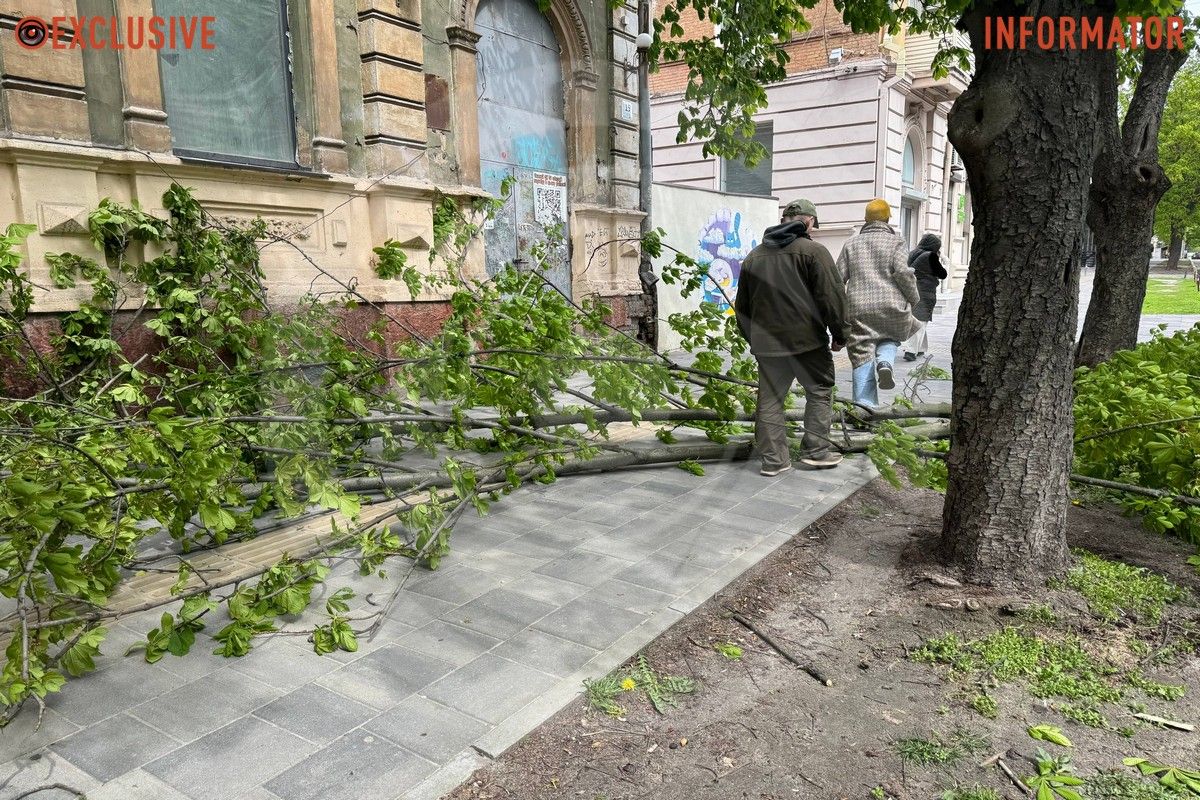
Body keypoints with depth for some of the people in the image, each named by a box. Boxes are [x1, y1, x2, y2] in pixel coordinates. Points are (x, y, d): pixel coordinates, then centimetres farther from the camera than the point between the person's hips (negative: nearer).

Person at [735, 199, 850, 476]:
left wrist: (753, 338, 25)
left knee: (770, 399, 9)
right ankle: (816, 450, 13)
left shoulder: (755, 255, 13)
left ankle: (773, 458, 11)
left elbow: (742, 305, 17)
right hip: (807, 340, -4)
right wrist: (839, 334, 1)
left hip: (766, 343, 5)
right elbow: (831, 297, -10)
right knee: (820, 391, 12)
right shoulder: (813, 251, -5)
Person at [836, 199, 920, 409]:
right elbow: (903, 272, -9)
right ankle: (885, 362, -7)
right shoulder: (895, 241, 4)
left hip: (858, 309, 2)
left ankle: (864, 406, -1)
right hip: (891, 306, -1)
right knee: (889, 338, 26)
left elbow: (839, 277, 10)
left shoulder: (852, 243, 14)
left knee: (862, 359, 4)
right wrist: (914, 299, 3)